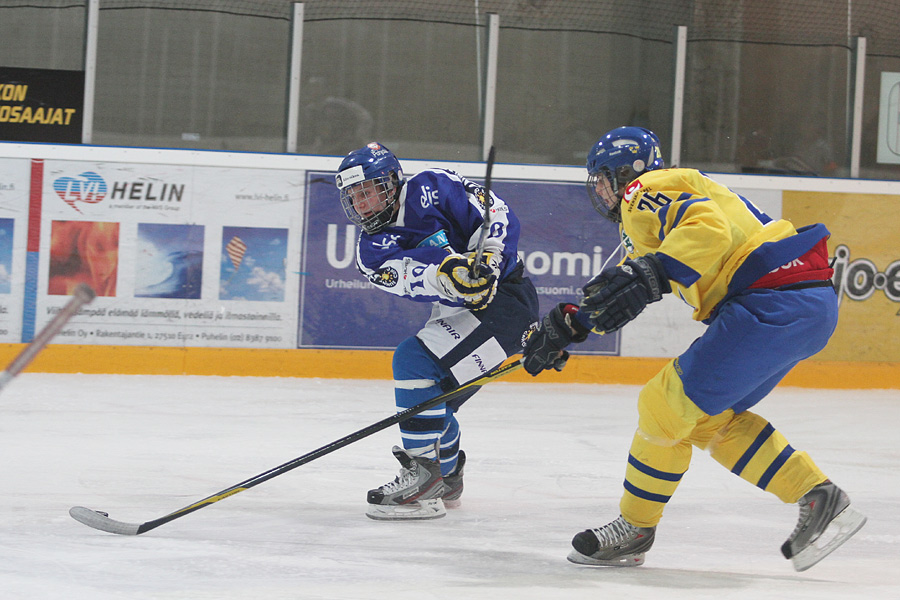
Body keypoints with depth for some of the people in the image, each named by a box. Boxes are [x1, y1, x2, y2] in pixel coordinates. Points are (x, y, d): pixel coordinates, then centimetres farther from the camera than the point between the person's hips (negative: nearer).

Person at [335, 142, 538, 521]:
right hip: (456, 312, 8)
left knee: (415, 361, -22)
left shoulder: (431, 189, -13)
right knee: (431, 398, 14)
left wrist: (485, 260, -30)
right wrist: (446, 273, -43)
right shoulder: (371, 250, -1)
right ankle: (447, 479, 41)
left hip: (504, 298, -8)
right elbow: (411, 279, -23)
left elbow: (498, 216, -15)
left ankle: (423, 481, -20)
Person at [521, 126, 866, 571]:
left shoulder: (647, 193, -4)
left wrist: (650, 276, -35)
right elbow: (617, 288, 35)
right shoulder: (653, 210, 29)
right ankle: (819, 498, 13)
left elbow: (708, 228, -24)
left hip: (775, 298, -11)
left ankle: (634, 529, 7)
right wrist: (567, 324, 28)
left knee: (668, 402, -5)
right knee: (712, 417, 17)